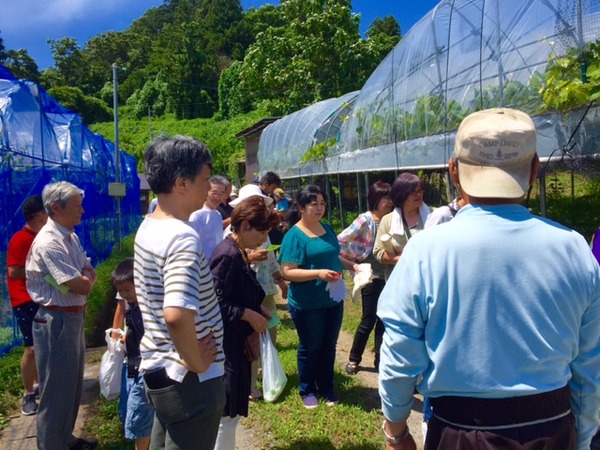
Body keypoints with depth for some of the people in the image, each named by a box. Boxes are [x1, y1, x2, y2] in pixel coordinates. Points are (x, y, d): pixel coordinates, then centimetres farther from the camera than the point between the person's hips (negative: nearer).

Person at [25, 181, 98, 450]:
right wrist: (86, 278, -3)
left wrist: (83, 277, -10)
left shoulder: (71, 238, 7)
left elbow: (90, 273, 11)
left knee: (72, 385, 22)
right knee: (56, 390, 6)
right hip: (57, 322, -9)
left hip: (75, 318, 10)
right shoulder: (48, 242, -22)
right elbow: (82, 286, -23)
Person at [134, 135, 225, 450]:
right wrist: (196, 363, -22)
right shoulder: (182, 238, -26)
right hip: (189, 379, -9)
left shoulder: (147, 228, 4)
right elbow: (177, 316, -39)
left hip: (157, 367, 9)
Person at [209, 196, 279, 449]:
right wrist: (249, 315, -18)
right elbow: (216, 303, -25)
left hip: (237, 340, 10)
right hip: (226, 344, -10)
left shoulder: (238, 253, 8)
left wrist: (258, 310, 4)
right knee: (227, 410, 4)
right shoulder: (227, 255, -22)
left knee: (233, 408, 22)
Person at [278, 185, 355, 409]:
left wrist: (353, 266, 0)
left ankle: (326, 388, 36)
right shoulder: (294, 235, -16)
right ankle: (307, 390, 31)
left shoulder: (327, 228, 6)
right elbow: (288, 272, -20)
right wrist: (318, 273, -29)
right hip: (307, 304, -6)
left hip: (333, 299, 6)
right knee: (310, 348, 11)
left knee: (329, 346, 18)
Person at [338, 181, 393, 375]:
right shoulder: (365, 220, -13)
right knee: (368, 320, 3)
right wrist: (355, 261, -9)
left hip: (388, 277, 5)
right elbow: (340, 241, -15)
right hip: (372, 277, -5)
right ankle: (353, 359, 22)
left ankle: (380, 360, 25)